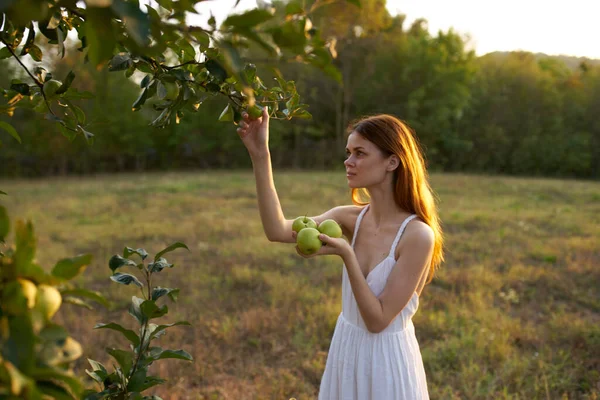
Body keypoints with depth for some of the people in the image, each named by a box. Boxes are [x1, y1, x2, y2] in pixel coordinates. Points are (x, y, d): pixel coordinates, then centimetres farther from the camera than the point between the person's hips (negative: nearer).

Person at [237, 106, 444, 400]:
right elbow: (277, 230, -19)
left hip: (386, 358, -5)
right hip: (345, 349, 6)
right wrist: (260, 155, -23)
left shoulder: (417, 234, -21)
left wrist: (346, 254, -29)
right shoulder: (351, 218, -6)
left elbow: (378, 320, -20)